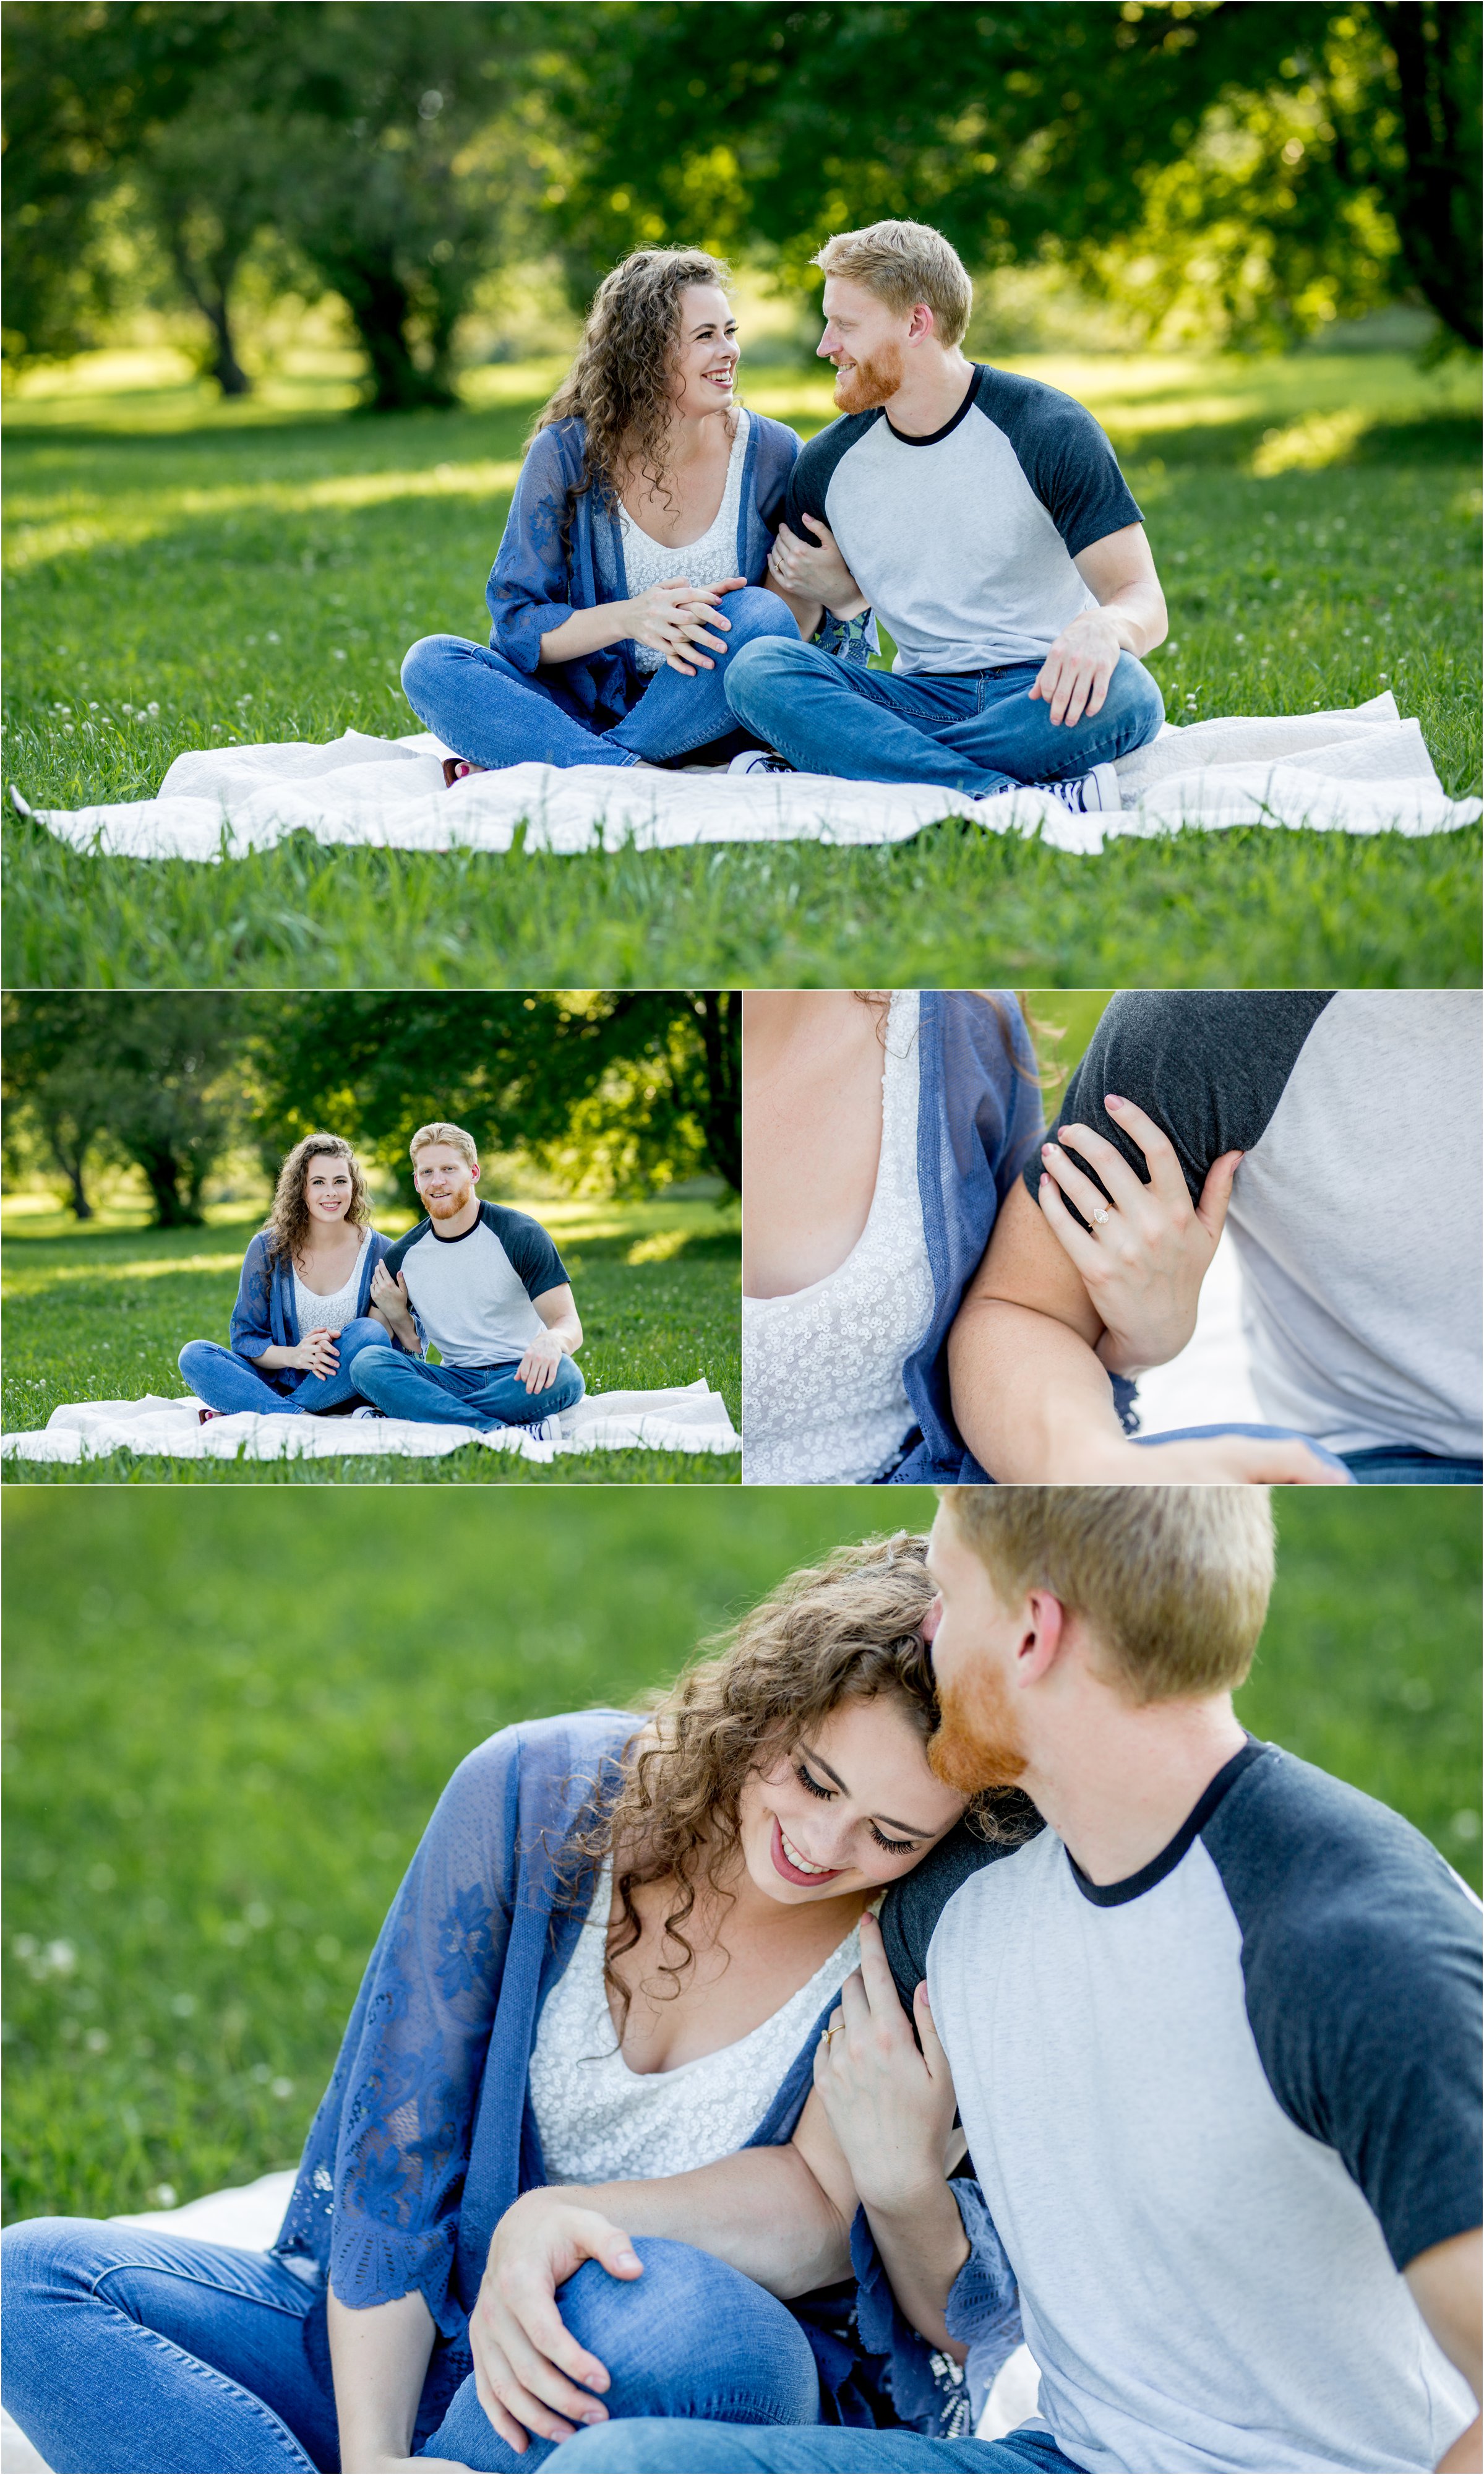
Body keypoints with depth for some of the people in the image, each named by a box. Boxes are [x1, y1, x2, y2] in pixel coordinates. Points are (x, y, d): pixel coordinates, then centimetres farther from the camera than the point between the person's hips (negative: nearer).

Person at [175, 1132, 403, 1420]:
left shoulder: (379, 1252, -1)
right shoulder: (268, 1249, 1)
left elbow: (393, 1344, -1)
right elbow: (245, 1337, 1)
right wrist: (293, 1355, -21)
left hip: (342, 1392, -1)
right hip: (279, 1384, 1)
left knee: (369, 1332, -31)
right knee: (194, 1355, -21)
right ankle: (301, 1419, -39)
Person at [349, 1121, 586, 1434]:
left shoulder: (521, 1235, -3)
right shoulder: (402, 1257, 7)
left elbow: (570, 1325, -10)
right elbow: (412, 1350, 12)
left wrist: (552, 1341, -35)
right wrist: (397, 1317, -9)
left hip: (520, 1378, -3)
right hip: (457, 1379, 3)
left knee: (562, 1375, -38)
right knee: (367, 1361, -24)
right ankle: (503, 1431, -39)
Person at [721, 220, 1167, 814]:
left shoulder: (1050, 431, -5)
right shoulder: (829, 465, 7)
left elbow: (1145, 601, -9)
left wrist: (1103, 626, -34)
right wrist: (834, 592, -7)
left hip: (1042, 695, -3)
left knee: (1123, 691, -38)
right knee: (756, 665, -24)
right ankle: (1011, 799, -38)